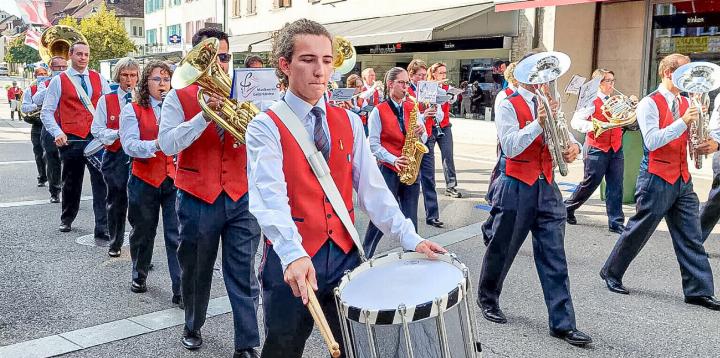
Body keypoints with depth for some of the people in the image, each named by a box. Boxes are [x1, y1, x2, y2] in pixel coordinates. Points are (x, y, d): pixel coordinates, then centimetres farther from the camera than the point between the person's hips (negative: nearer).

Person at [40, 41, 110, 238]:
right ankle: (67, 220, 34)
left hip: (97, 138, 1)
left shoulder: (98, 79, 11)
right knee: (71, 184, 13)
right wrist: (57, 133, -11)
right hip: (72, 140, -1)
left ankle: (102, 228, -6)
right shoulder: (59, 81, 4)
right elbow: (46, 112, 3)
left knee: (101, 183, -7)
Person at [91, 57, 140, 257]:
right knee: (116, 201, 8)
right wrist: (117, 133, -15)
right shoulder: (106, 101, 6)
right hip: (115, 156, 0)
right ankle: (115, 243, 23)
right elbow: (96, 130, 1)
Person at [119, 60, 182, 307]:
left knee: (177, 236, -6)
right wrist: (155, 145, -27)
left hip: (175, 179, 0)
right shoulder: (133, 110, 3)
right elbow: (129, 145, -11)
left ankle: (181, 290, -2)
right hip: (145, 180, 0)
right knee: (143, 232, 16)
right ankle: (139, 276, 39)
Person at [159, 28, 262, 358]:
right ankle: (193, 327, 39)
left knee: (244, 275, 0)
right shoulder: (179, 97, 0)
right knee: (196, 270, 16)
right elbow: (167, 144, -14)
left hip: (241, 197, 1)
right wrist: (204, 115, -23)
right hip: (198, 198, -1)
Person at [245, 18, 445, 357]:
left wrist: (409, 237, -7)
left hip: (345, 254, 4)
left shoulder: (349, 122, 6)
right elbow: (269, 196, -24)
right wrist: (293, 254, -38)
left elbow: (371, 186, 2)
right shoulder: (265, 127, -10)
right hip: (289, 262, -4)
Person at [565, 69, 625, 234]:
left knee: (616, 186, 1)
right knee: (590, 183, 3)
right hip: (597, 148, -5)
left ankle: (616, 223, 5)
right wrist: (593, 126, -27)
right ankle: (567, 208, 24)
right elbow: (575, 121, -14)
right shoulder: (592, 101, -5)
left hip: (616, 148, 5)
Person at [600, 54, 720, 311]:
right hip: (657, 179, -6)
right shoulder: (650, 103, -9)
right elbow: (652, 141, -20)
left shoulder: (687, 103, 11)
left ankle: (698, 290, 12)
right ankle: (611, 273, 22)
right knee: (639, 231, 4)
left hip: (682, 180, 7)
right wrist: (683, 121, -22)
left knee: (691, 237, 6)